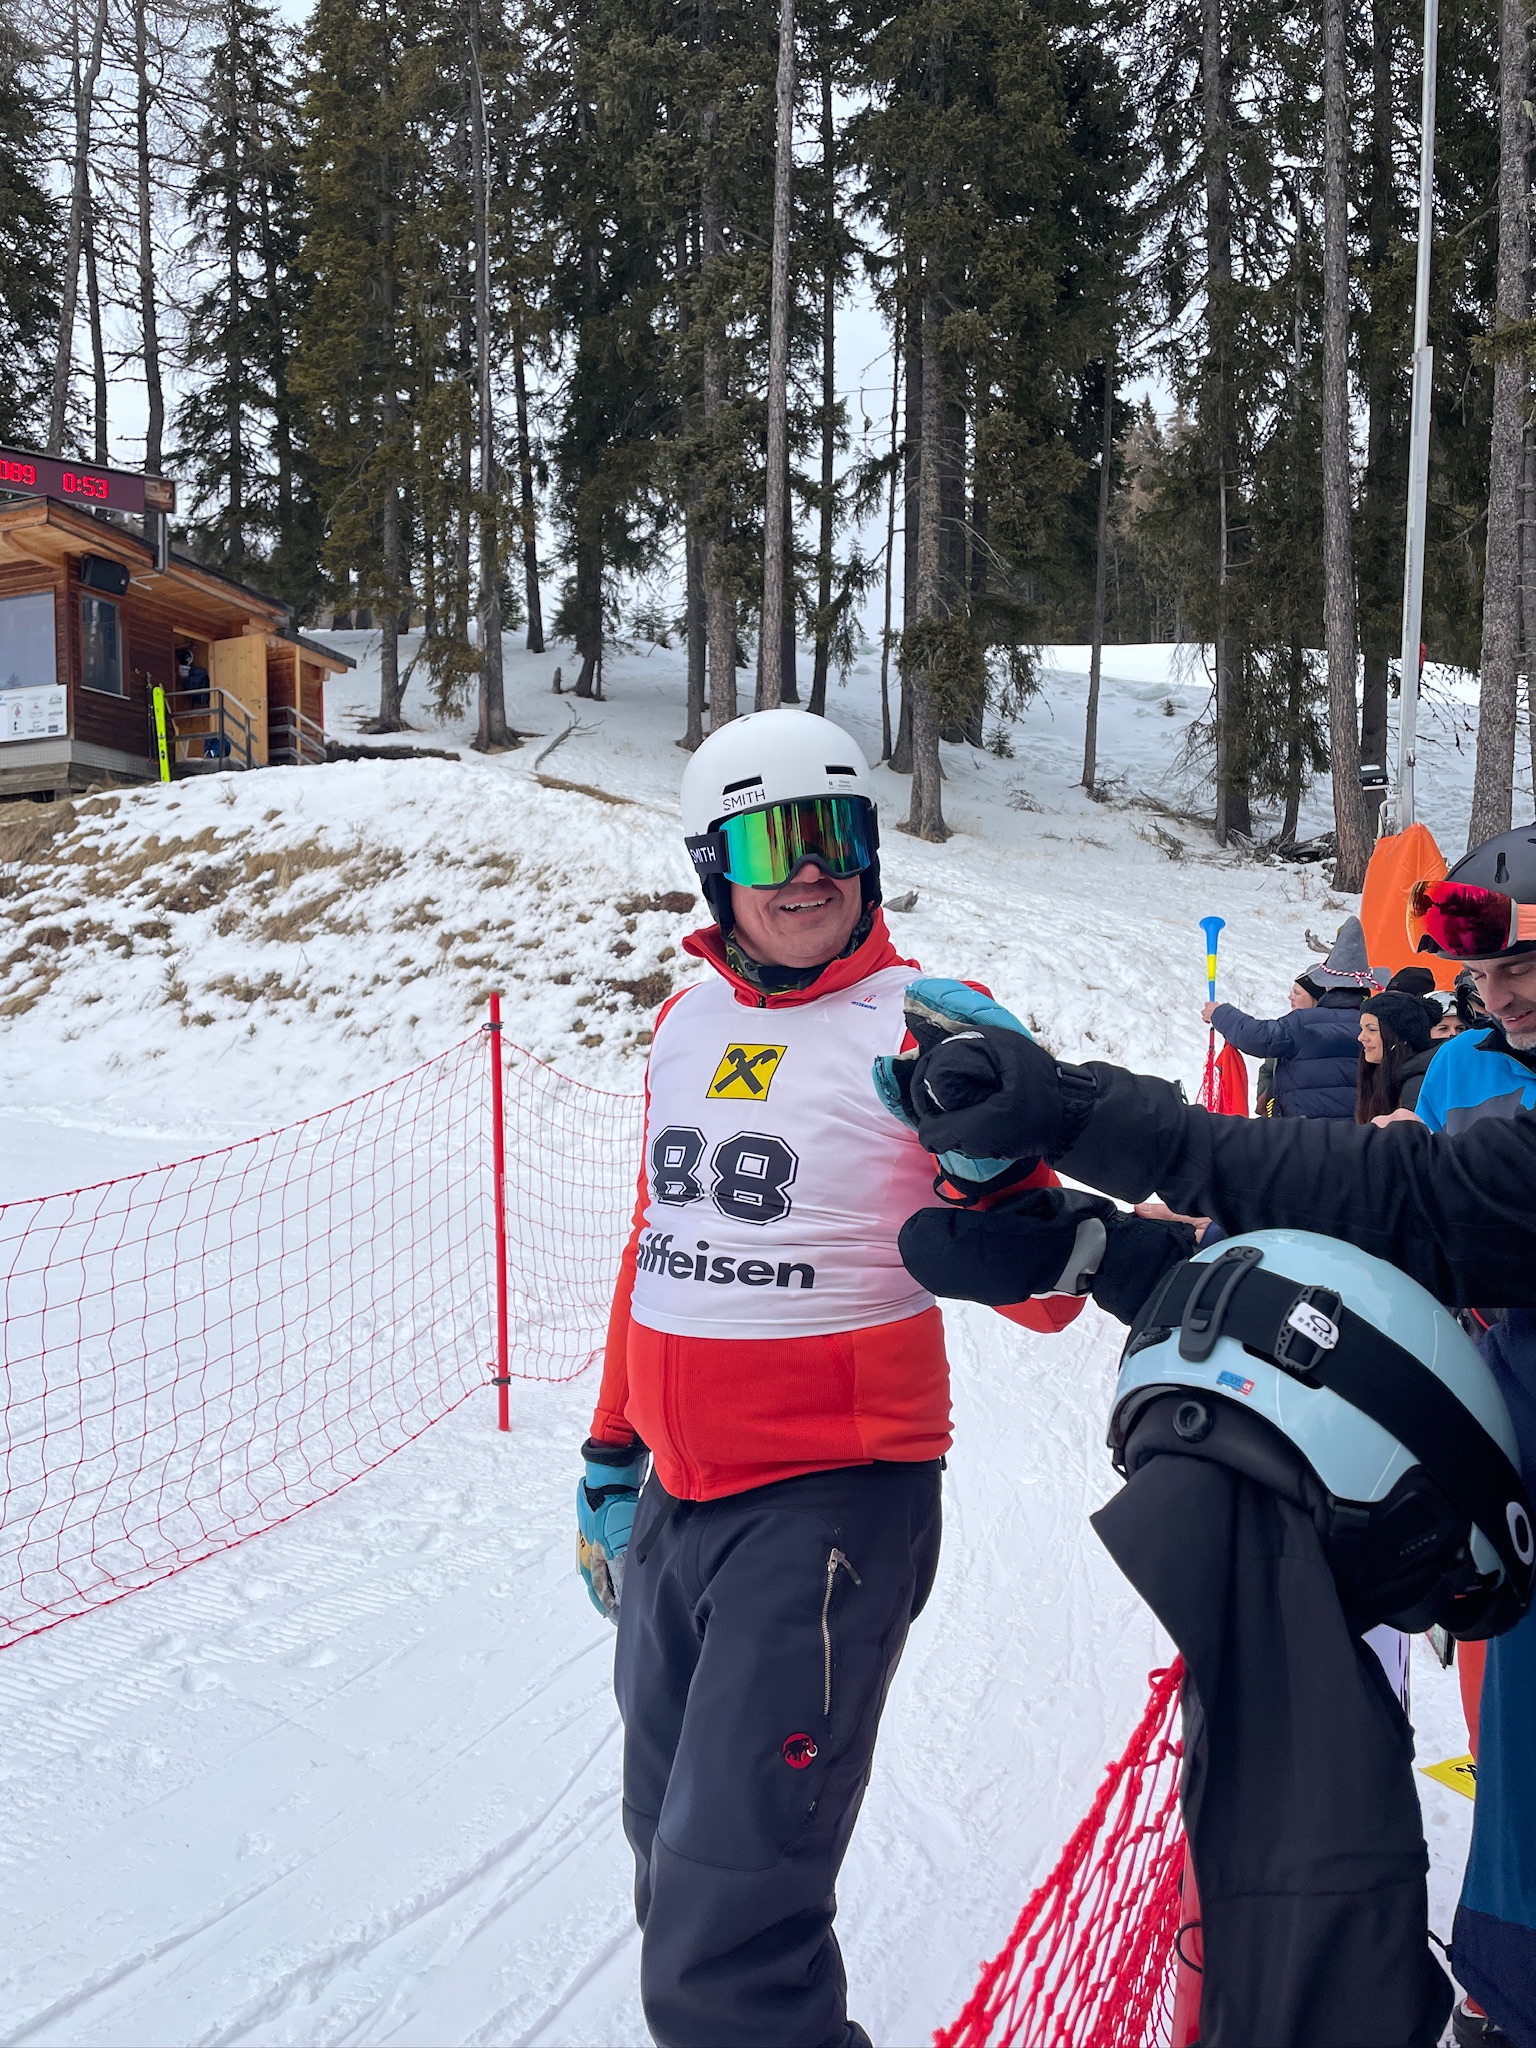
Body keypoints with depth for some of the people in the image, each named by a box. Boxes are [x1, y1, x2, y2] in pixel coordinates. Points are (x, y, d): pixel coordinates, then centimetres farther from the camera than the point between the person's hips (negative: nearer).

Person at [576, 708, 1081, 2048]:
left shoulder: (917, 1031, -11)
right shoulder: (688, 1022, 7)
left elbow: (1041, 1295, -12)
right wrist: (614, 1448, 22)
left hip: (829, 1501, -6)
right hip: (674, 1499, 7)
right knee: (671, 1858, 23)